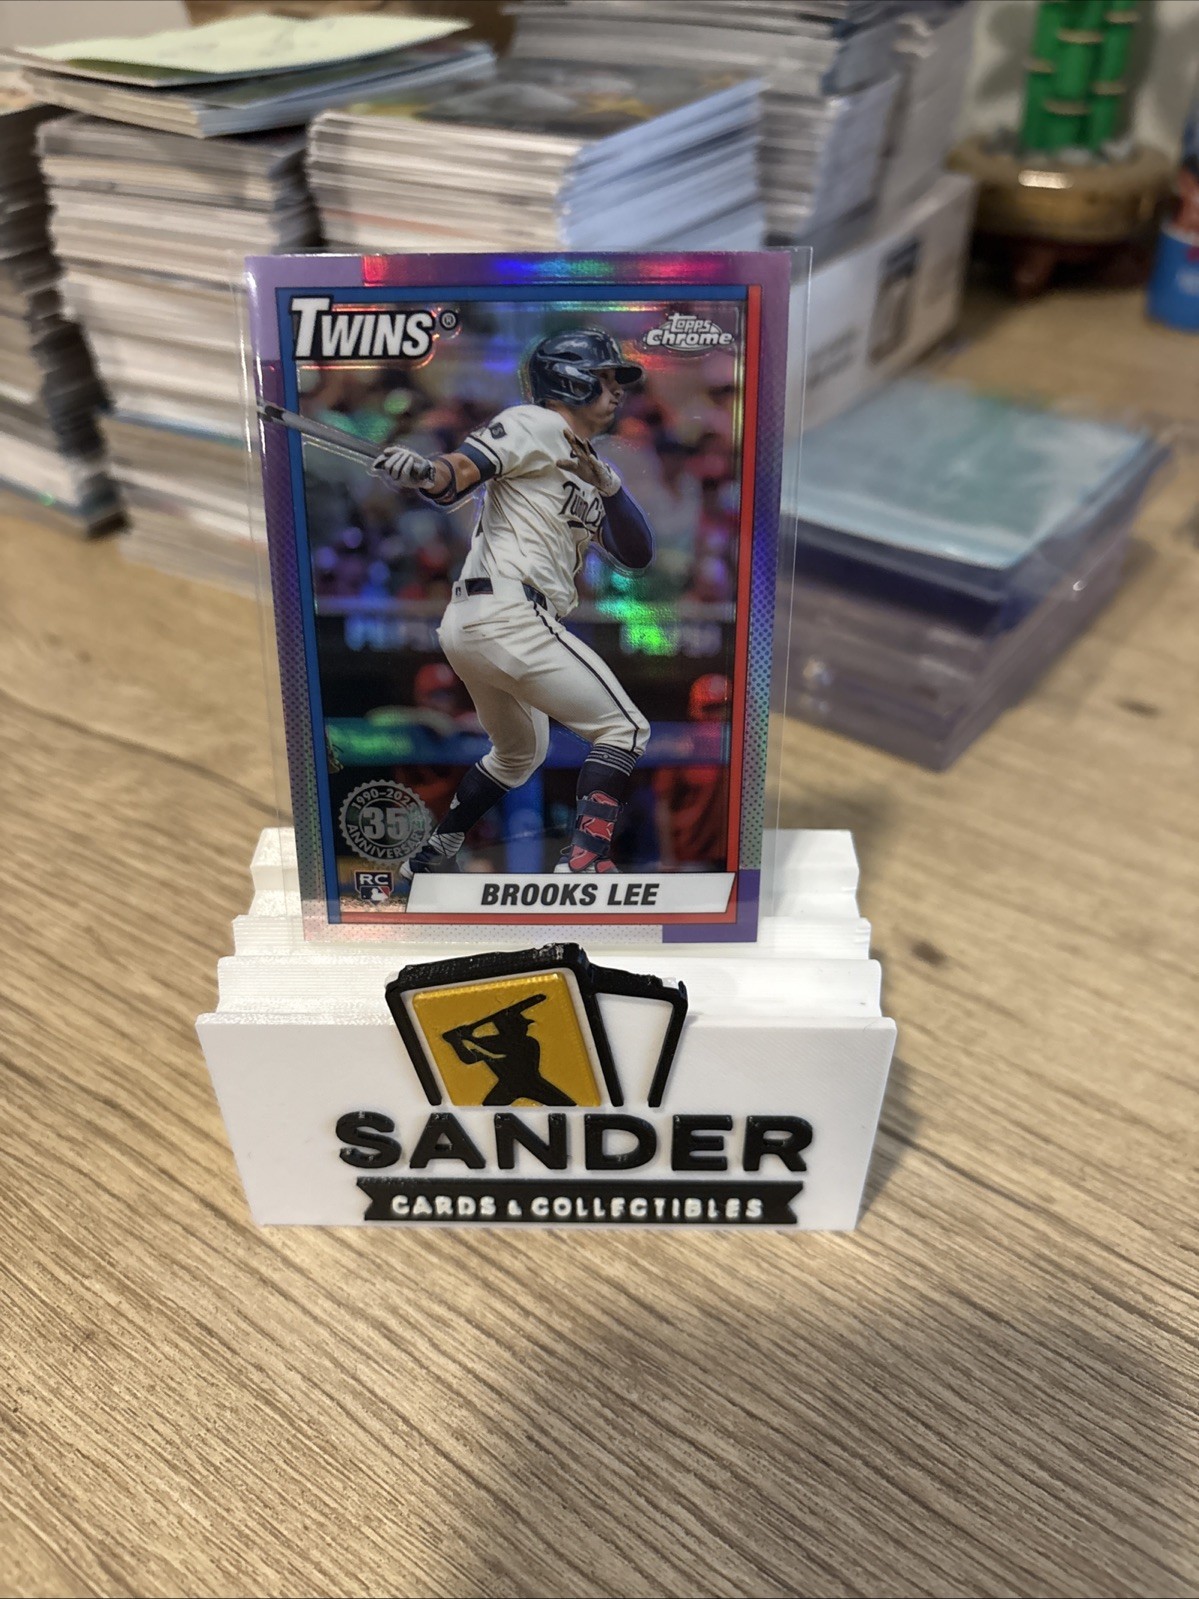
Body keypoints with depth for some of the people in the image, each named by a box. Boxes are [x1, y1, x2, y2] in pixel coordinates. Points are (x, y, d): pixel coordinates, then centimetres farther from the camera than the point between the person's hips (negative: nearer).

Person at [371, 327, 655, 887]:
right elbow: (456, 475, -14)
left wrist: (606, 486, -5)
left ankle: (428, 862, 32)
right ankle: (582, 863, -18)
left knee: (520, 753, 27)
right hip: (507, 615, -10)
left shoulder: (595, 469, 24)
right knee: (624, 728, -8)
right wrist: (420, 472, -36)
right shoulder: (538, 426, 0)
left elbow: (637, 554, 11)